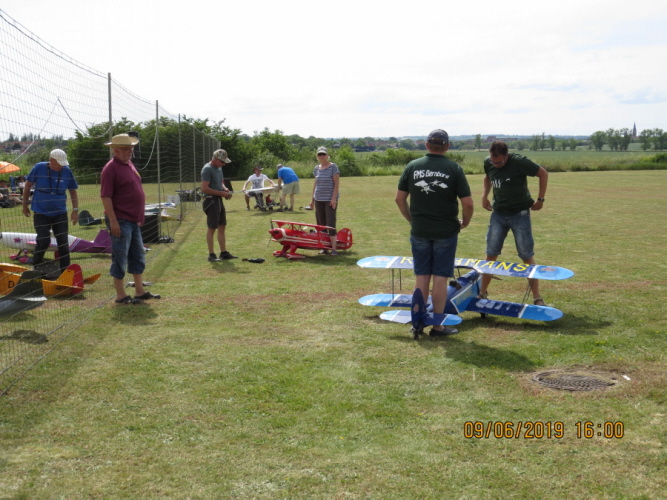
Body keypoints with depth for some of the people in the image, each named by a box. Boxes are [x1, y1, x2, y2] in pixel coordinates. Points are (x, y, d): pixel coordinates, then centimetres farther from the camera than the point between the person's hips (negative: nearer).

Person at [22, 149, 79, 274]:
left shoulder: (67, 171, -6)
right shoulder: (39, 168, -11)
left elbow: (73, 191, 5)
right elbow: (27, 186, 2)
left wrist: (75, 209, -2)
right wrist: (25, 206, 6)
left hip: (60, 213, 2)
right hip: (41, 212, -2)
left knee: (64, 244, 2)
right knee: (43, 241, -10)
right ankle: (35, 269, 13)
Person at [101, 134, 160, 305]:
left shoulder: (129, 165, 14)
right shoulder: (111, 168, -13)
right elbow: (105, 196, -18)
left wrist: (140, 217, 19)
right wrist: (113, 221, -23)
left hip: (134, 220, 10)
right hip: (120, 221, -9)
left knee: (138, 256, 15)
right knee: (120, 258, -2)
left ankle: (140, 292, 24)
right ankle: (120, 295, 6)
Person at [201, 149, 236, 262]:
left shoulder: (219, 168, 13)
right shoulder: (207, 169, -15)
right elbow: (204, 188, -21)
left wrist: (225, 189, 5)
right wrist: (221, 193, -19)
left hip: (219, 200, 9)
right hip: (211, 201, -9)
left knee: (222, 227, 11)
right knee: (212, 228, -4)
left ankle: (224, 253, 18)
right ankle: (211, 255, 2)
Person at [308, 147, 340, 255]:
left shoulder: (333, 167, -4)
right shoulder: (316, 168, 12)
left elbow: (336, 183, -8)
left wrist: (334, 198, -15)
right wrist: (312, 199, 16)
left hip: (330, 200, -6)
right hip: (318, 199, 6)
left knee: (331, 224, -8)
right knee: (321, 224, 5)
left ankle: (333, 248, -7)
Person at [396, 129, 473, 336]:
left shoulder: (412, 166, 1)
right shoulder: (454, 169, -5)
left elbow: (400, 198, 4)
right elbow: (468, 203, -8)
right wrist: (465, 222, 9)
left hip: (419, 231, 2)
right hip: (446, 232, -2)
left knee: (422, 277, 11)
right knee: (440, 278, 4)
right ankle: (437, 326, 9)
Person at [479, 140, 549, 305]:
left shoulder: (519, 162, -19)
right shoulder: (488, 163, -3)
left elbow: (543, 174, -7)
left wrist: (540, 199, -7)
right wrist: (485, 195, 6)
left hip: (520, 214, -4)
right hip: (498, 214, 4)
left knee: (527, 256, 0)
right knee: (491, 254, 3)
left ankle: (537, 298, 8)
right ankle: (482, 293, 16)